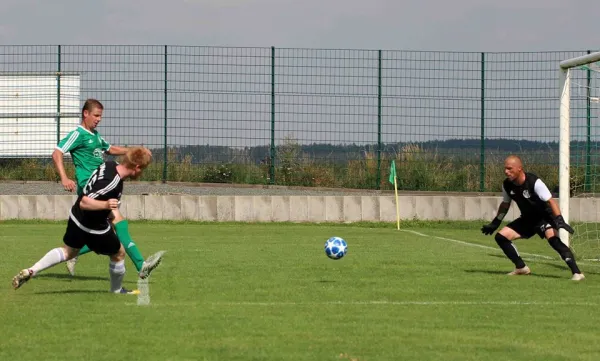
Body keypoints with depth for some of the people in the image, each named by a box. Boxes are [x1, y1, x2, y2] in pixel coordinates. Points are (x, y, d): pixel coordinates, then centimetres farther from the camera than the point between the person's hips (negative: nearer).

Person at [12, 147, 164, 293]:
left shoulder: (110, 164, -7)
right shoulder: (112, 183, -34)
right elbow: (84, 203, -36)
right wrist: (105, 205, -49)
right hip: (93, 227, -8)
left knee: (68, 251, 27)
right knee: (119, 254, 15)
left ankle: (30, 271, 18)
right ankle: (117, 290, 36)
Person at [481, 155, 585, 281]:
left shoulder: (534, 182, -27)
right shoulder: (507, 185, -8)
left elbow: (551, 201, -27)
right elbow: (505, 204, 12)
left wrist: (560, 220, -39)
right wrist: (494, 224, 14)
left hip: (545, 217, -7)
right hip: (527, 219, 7)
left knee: (553, 239, -33)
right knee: (501, 236, -3)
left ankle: (577, 273, -33)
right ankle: (521, 268, 12)